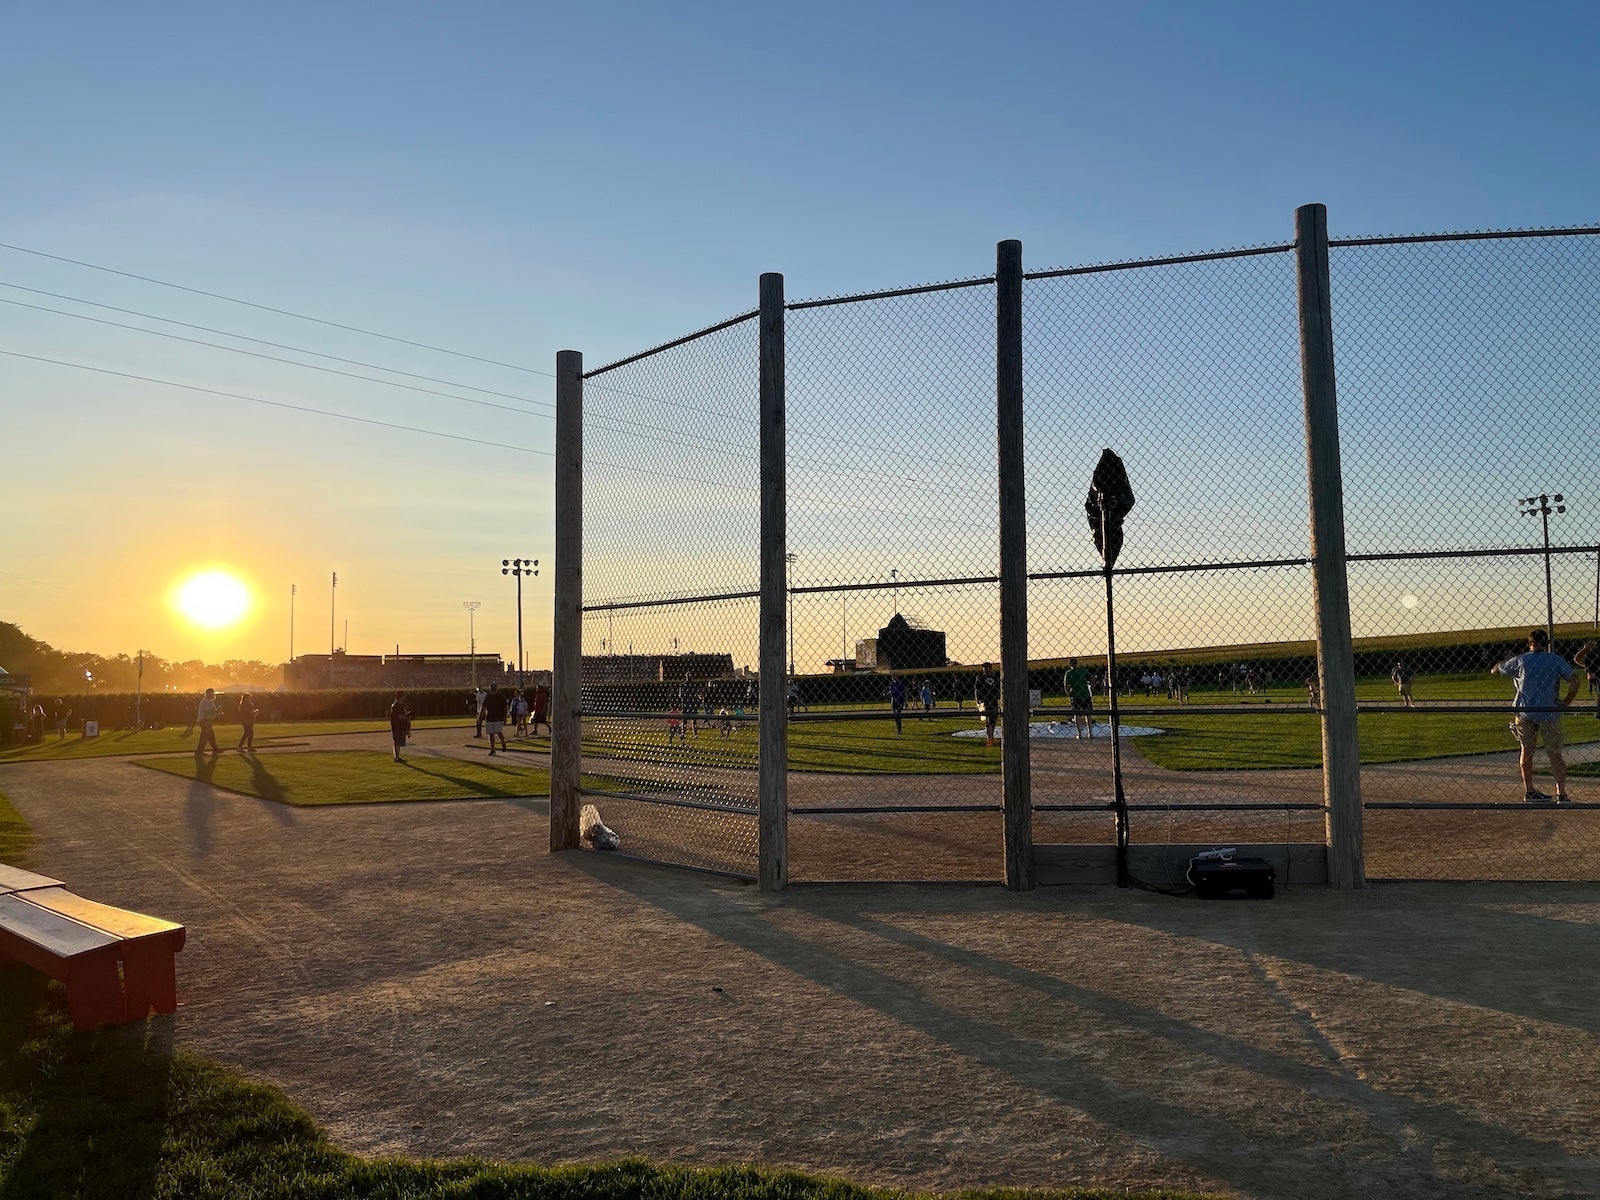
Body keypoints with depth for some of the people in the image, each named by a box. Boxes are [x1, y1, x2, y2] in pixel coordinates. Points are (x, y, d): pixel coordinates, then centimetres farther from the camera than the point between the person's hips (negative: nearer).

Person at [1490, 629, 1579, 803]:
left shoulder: (1520, 660, 2)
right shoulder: (1557, 660, 1)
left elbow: (1495, 671, 14)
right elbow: (1574, 680, -11)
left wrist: (1506, 661, 33)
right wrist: (1566, 702, 0)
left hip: (1524, 711, 1)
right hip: (1549, 713, -1)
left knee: (1527, 752, 13)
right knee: (1555, 754, 5)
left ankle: (1529, 791, 18)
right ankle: (1561, 793, -2)